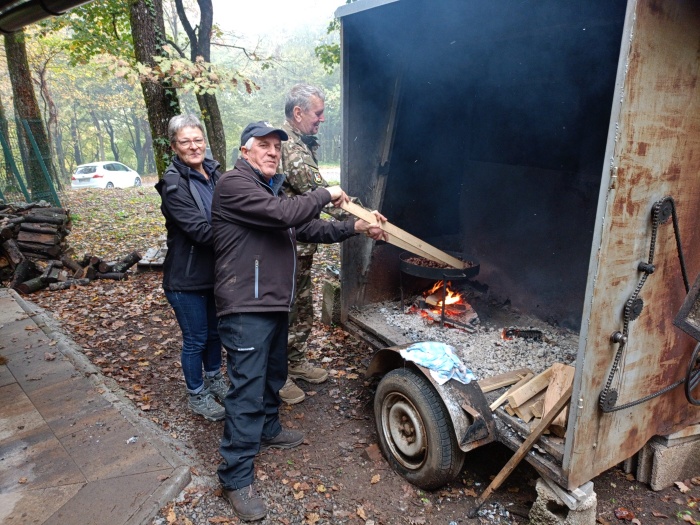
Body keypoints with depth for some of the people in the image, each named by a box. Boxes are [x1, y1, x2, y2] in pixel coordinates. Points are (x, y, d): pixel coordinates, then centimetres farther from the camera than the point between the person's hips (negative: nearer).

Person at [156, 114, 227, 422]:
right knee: (195, 339, 9)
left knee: (215, 330, 22)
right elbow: (201, 230, -26)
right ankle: (197, 396, 30)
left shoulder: (214, 173, 3)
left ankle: (214, 379, 45)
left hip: (216, 271, 6)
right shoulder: (173, 184, -17)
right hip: (187, 277, -6)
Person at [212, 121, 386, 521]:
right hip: (246, 307, -10)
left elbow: (310, 230, 14)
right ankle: (237, 477, 6)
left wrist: (354, 228, 3)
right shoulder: (234, 184, -13)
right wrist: (326, 195, -11)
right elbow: (285, 214, -26)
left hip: (275, 304, 10)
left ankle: (268, 429, 46)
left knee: (273, 374, 24)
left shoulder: (272, 190, 17)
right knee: (247, 388, -6)